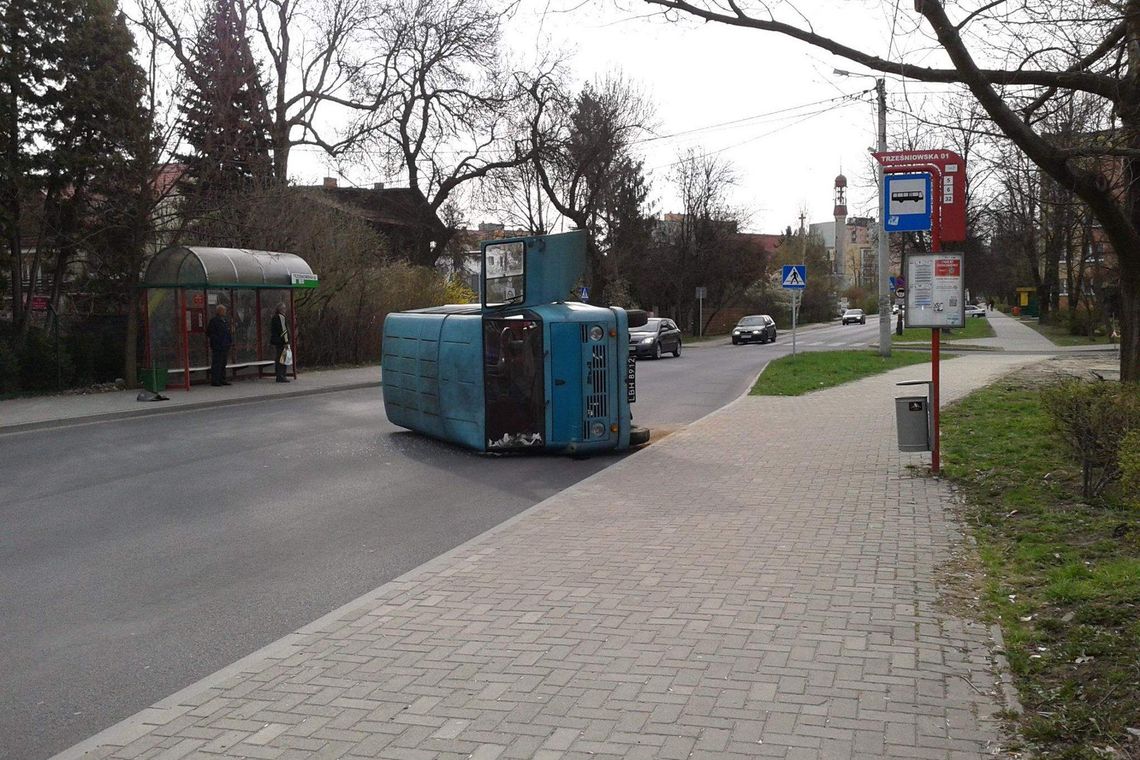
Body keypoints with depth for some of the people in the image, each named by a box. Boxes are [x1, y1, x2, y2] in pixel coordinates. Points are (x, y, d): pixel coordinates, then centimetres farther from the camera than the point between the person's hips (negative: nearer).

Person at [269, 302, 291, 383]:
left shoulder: (274, 318, 15)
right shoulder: (281, 318, -14)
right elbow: (283, 330, -19)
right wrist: (286, 342, -19)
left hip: (275, 341, 10)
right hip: (281, 342, -10)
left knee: (277, 358, 12)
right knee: (282, 359, -7)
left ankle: (279, 376, 17)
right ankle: (281, 377, -9)